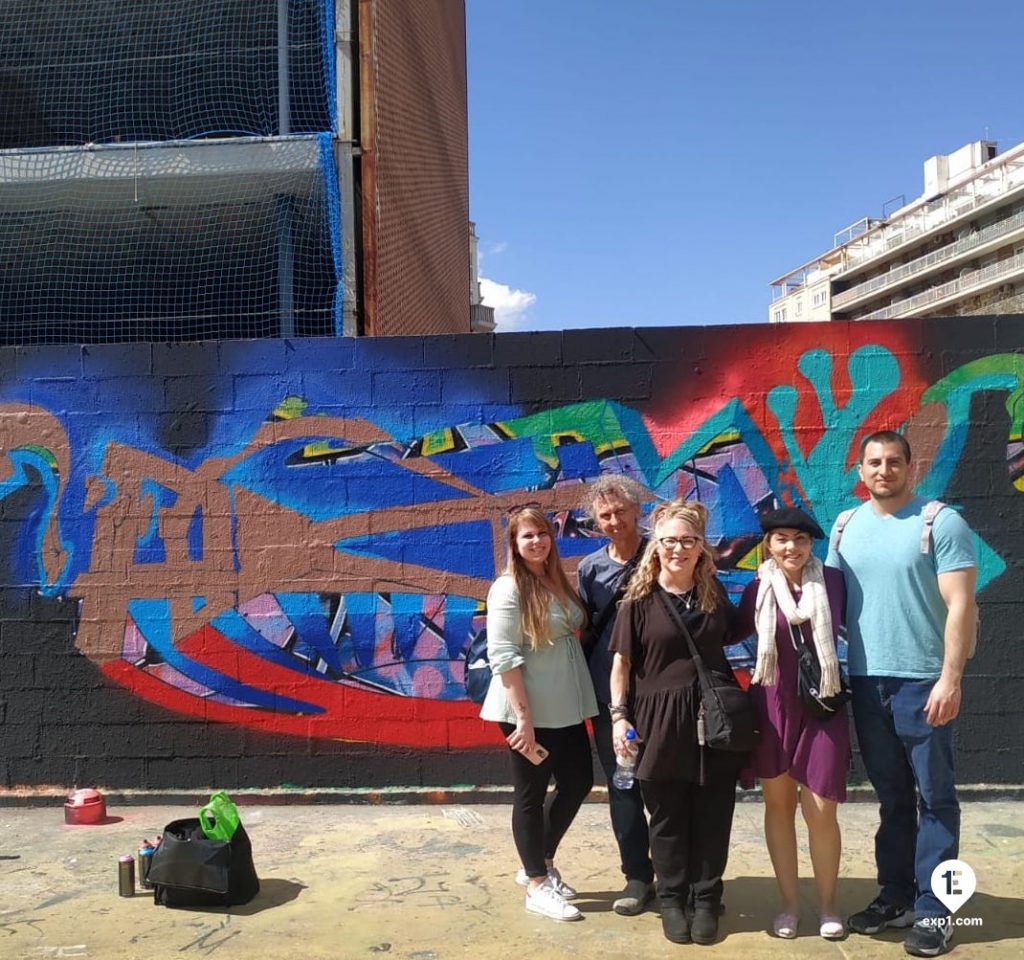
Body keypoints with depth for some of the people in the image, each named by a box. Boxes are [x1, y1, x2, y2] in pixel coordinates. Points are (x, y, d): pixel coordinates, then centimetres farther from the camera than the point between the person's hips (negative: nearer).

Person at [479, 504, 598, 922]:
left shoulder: (557, 580, 8)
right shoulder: (509, 588, -14)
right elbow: (503, 656, -20)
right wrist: (523, 717, -22)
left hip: (566, 707, 8)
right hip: (528, 711, -8)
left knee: (578, 781, 15)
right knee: (531, 794, 7)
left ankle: (540, 863, 35)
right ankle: (537, 886, 24)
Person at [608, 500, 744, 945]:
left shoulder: (714, 593, 5)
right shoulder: (639, 599, -6)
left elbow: (730, 636, 21)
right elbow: (621, 662, -4)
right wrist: (619, 715, -10)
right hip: (660, 719, -3)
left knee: (712, 816, 9)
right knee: (668, 817, 9)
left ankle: (706, 900, 25)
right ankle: (671, 900, 26)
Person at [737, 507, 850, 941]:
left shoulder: (832, 580, -4)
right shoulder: (758, 589, -1)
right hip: (772, 706, 1)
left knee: (820, 809, -1)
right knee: (778, 804, 10)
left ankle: (827, 905, 21)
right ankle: (789, 903, 25)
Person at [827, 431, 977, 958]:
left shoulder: (941, 521, -7)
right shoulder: (845, 527, 8)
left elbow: (960, 604, -11)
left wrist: (950, 678, -17)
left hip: (922, 680, -5)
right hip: (865, 680, 5)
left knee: (934, 797, 5)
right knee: (891, 796, 15)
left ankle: (933, 911, 15)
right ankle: (896, 896, 27)